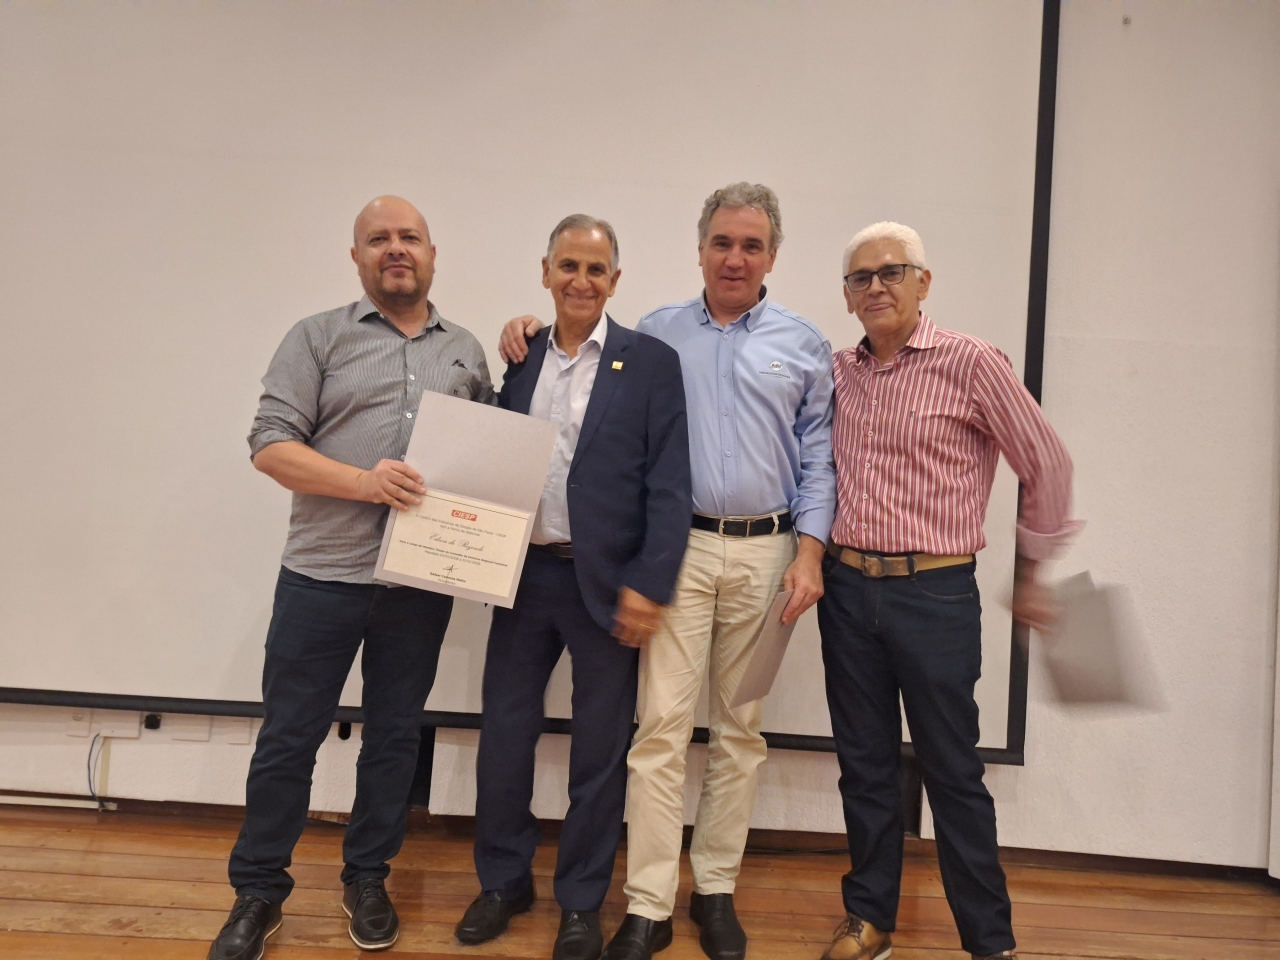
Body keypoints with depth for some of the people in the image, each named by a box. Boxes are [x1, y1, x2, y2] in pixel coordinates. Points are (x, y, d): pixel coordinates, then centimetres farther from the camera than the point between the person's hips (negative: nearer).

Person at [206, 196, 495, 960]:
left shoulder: (467, 351, 10)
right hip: (322, 576, -2)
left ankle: (368, 880, 32)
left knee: (395, 736, 13)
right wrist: (364, 481, -20)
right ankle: (259, 893, 26)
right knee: (288, 738, 7)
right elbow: (270, 444, -6)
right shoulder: (319, 337, 1)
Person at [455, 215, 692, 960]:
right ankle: (505, 880, 34)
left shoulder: (651, 362, -5)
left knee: (600, 750, 10)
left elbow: (669, 485, -9)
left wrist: (648, 586, -14)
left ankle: (583, 900, 29)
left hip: (607, 583, -3)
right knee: (503, 734, 12)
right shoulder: (519, 358, 8)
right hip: (524, 574, 4)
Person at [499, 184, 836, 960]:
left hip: (765, 550, 1)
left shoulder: (803, 344, 7)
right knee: (662, 725, -3)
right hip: (679, 546, -1)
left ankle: (717, 889, 25)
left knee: (740, 728, 10)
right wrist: (533, 334, -1)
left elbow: (818, 458, 6)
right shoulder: (656, 333, 6)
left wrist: (809, 552, -4)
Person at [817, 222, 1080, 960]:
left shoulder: (972, 363, -8)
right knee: (865, 766, 14)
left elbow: (1048, 465, -2)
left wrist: (1033, 573, 5)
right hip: (849, 589, 5)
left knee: (953, 773, 5)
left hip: (936, 595, -4)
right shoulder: (837, 372, 6)